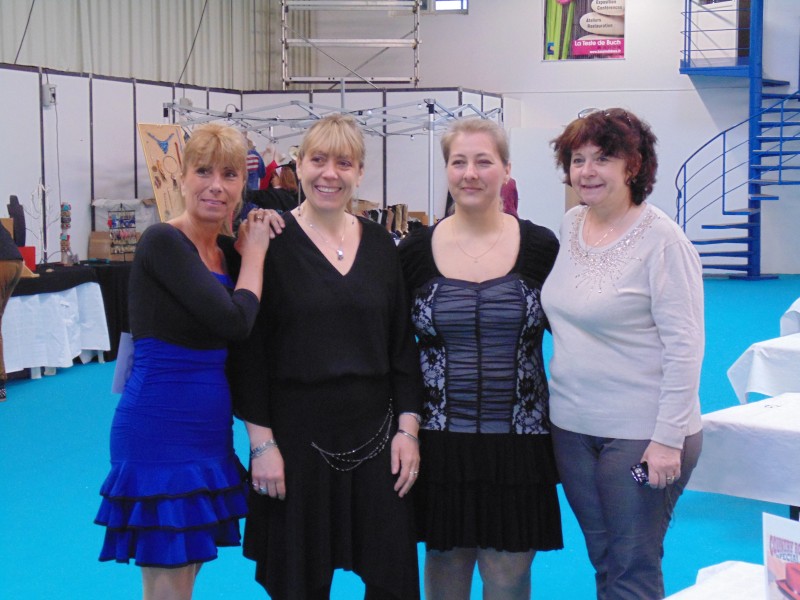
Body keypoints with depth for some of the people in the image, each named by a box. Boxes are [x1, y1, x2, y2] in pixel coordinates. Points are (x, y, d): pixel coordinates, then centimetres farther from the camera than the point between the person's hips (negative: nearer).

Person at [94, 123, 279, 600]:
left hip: (208, 432, 8)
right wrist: (254, 253, -6)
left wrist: (253, 247, 0)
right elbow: (235, 320, -22)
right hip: (161, 432, -8)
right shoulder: (163, 243, -14)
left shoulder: (224, 250, 10)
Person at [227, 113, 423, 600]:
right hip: (297, 432, -3)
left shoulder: (380, 244, 7)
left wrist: (408, 428, 2)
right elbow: (248, 350, -7)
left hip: (374, 432, 4)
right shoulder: (271, 243, -5)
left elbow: (403, 343, 9)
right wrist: (261, 441, -11)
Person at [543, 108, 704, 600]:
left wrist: (668, 439, -18)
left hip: (641, 432, -6)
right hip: (572, 426, 7)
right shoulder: (571, 225, 6)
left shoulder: (661, 240, -14)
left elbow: (685, 347, -16)